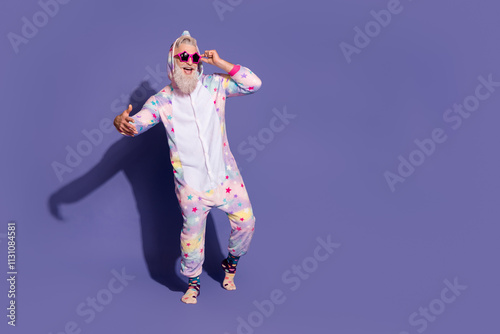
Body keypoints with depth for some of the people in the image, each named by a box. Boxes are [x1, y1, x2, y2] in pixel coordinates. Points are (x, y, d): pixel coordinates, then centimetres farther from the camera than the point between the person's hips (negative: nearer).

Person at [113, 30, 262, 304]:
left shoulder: (214, 85, -3)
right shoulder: (162, 100, -7)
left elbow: (254, 83, -8)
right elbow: (138, 122, -19)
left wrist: (220, 64, -15)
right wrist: (121, 122, -43)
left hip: (225, 173, 2)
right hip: (191, 183, -2)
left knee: (245, 220, 8)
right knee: (192, 232, 7)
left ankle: (231, 262, 38)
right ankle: (193, 282, 34)